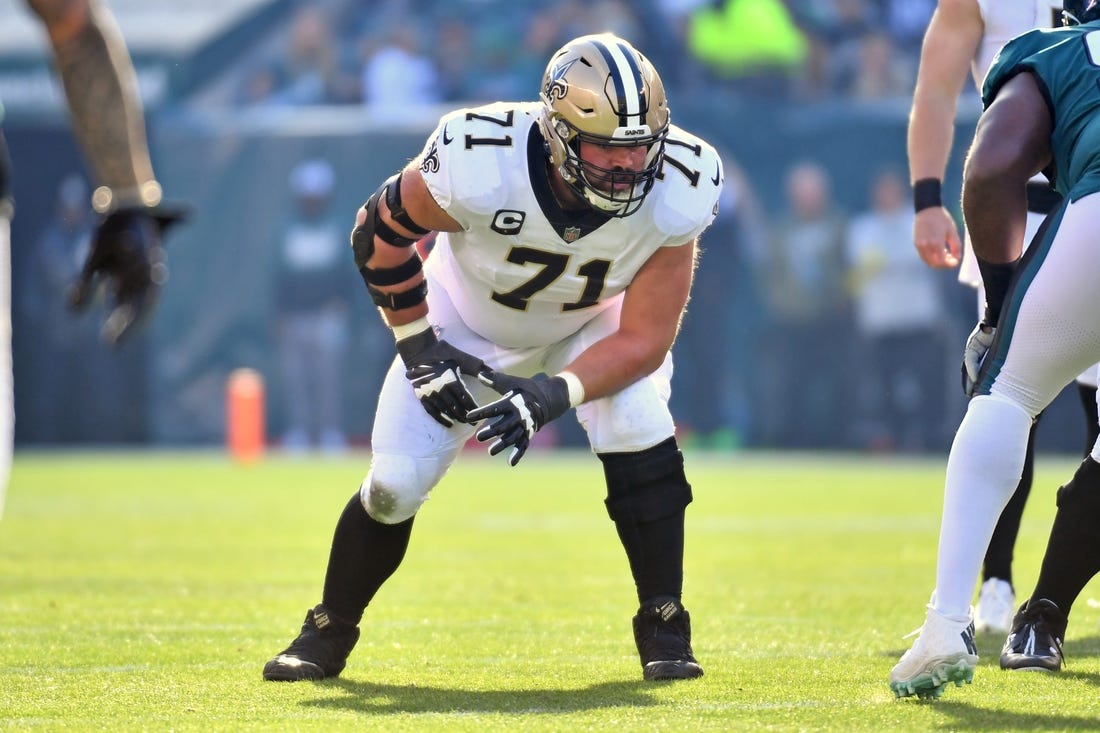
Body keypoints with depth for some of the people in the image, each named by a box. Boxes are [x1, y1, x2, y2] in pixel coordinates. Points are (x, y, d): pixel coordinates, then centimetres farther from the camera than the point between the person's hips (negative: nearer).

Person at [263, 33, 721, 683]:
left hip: (596, 325, 1)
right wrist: (417, 345, -17)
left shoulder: (673, 193, -34)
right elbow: (380, 231, -18)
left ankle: (664, 628, -13)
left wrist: (552, 395, -40)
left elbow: (644, 338, -26)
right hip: (471, 327, -1)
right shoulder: (483, 165, -39)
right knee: (395, 485, -7)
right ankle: (330, 632, 20)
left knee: (637, 422, -27)